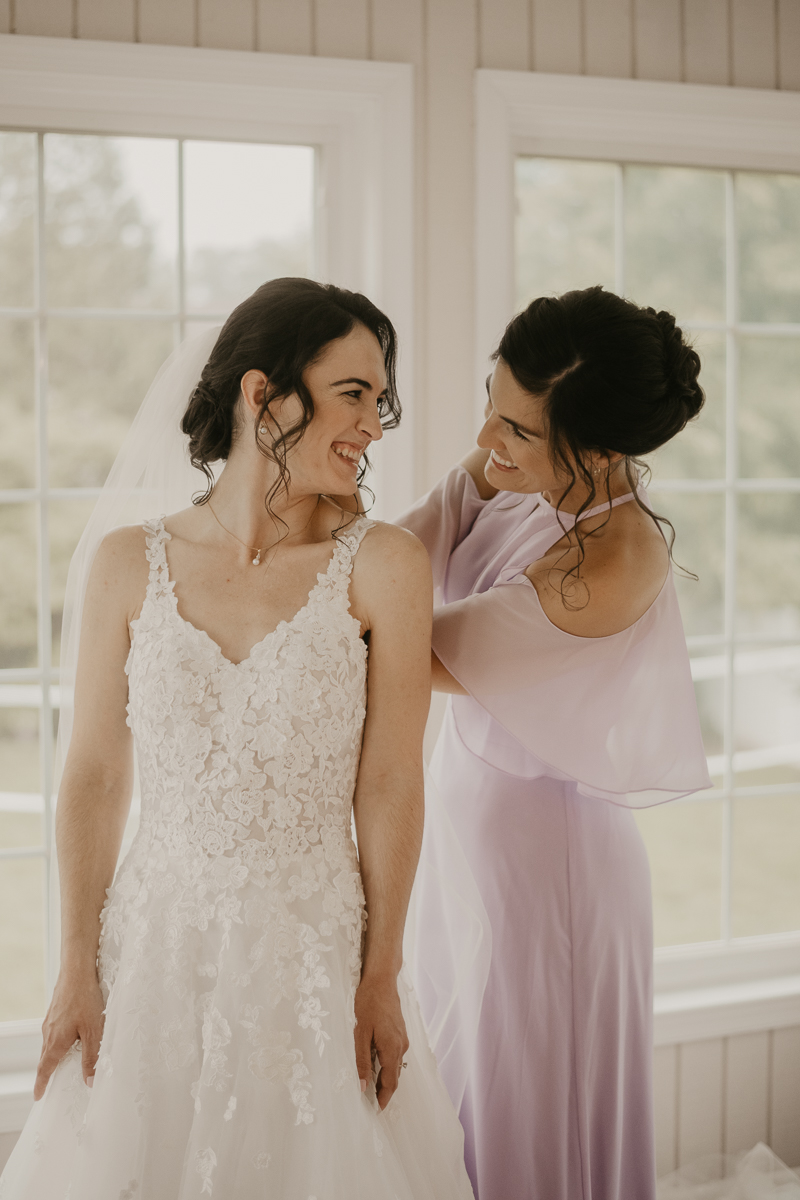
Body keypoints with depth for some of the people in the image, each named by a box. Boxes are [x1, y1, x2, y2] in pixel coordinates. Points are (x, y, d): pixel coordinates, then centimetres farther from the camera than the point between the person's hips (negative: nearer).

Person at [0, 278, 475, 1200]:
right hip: (157, 946, 2)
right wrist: (77, 973, 1)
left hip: (317, 949, -1)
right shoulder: (130, 563, -2)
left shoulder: (380, 565, -7)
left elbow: (390, 786, -6)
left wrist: (381, 977, -4)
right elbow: (94, 778, 1)